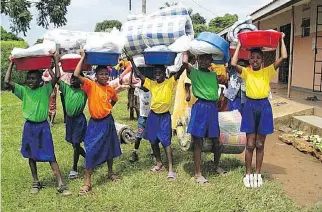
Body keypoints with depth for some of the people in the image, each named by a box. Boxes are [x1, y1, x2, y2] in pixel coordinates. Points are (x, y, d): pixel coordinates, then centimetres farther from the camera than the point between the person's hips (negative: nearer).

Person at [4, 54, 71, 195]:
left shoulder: (45, 90, -3)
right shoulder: (23, 91, 1)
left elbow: (56, 77, -17)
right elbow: (7, 81, -9)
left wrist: (55, 60, -13)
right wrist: (12, 63, -6)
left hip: (43, 126, -3)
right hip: (29, 126, 3)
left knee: (50, 156, -3)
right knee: (31, 155, 12)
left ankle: (61, 185, -2)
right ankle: (36, 183, 27)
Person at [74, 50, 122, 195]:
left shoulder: (110, 89, 1)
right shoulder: (91, 85, -13)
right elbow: (76, 75, -29)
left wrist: (107, 109, 8)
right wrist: (83, 57, -22)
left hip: (108, 122, 5)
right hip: (95, 123, -5)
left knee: (110, 148, 18)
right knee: (91, 151, -8)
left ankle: (110, 173, 40)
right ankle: (88, 182, 2)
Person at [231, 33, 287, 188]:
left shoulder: (267, 72, 5)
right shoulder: (246, 72, 4)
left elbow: (283, 57, -5)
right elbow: (233, 64, -15)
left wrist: (281, 40, 3)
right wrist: (239, 45, -6)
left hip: (264, 107, 1)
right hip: (250, 106, -1)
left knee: (260, 144, 8)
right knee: (250, 144, 4)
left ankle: (258, 174, 21)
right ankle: (248, 174, 16)